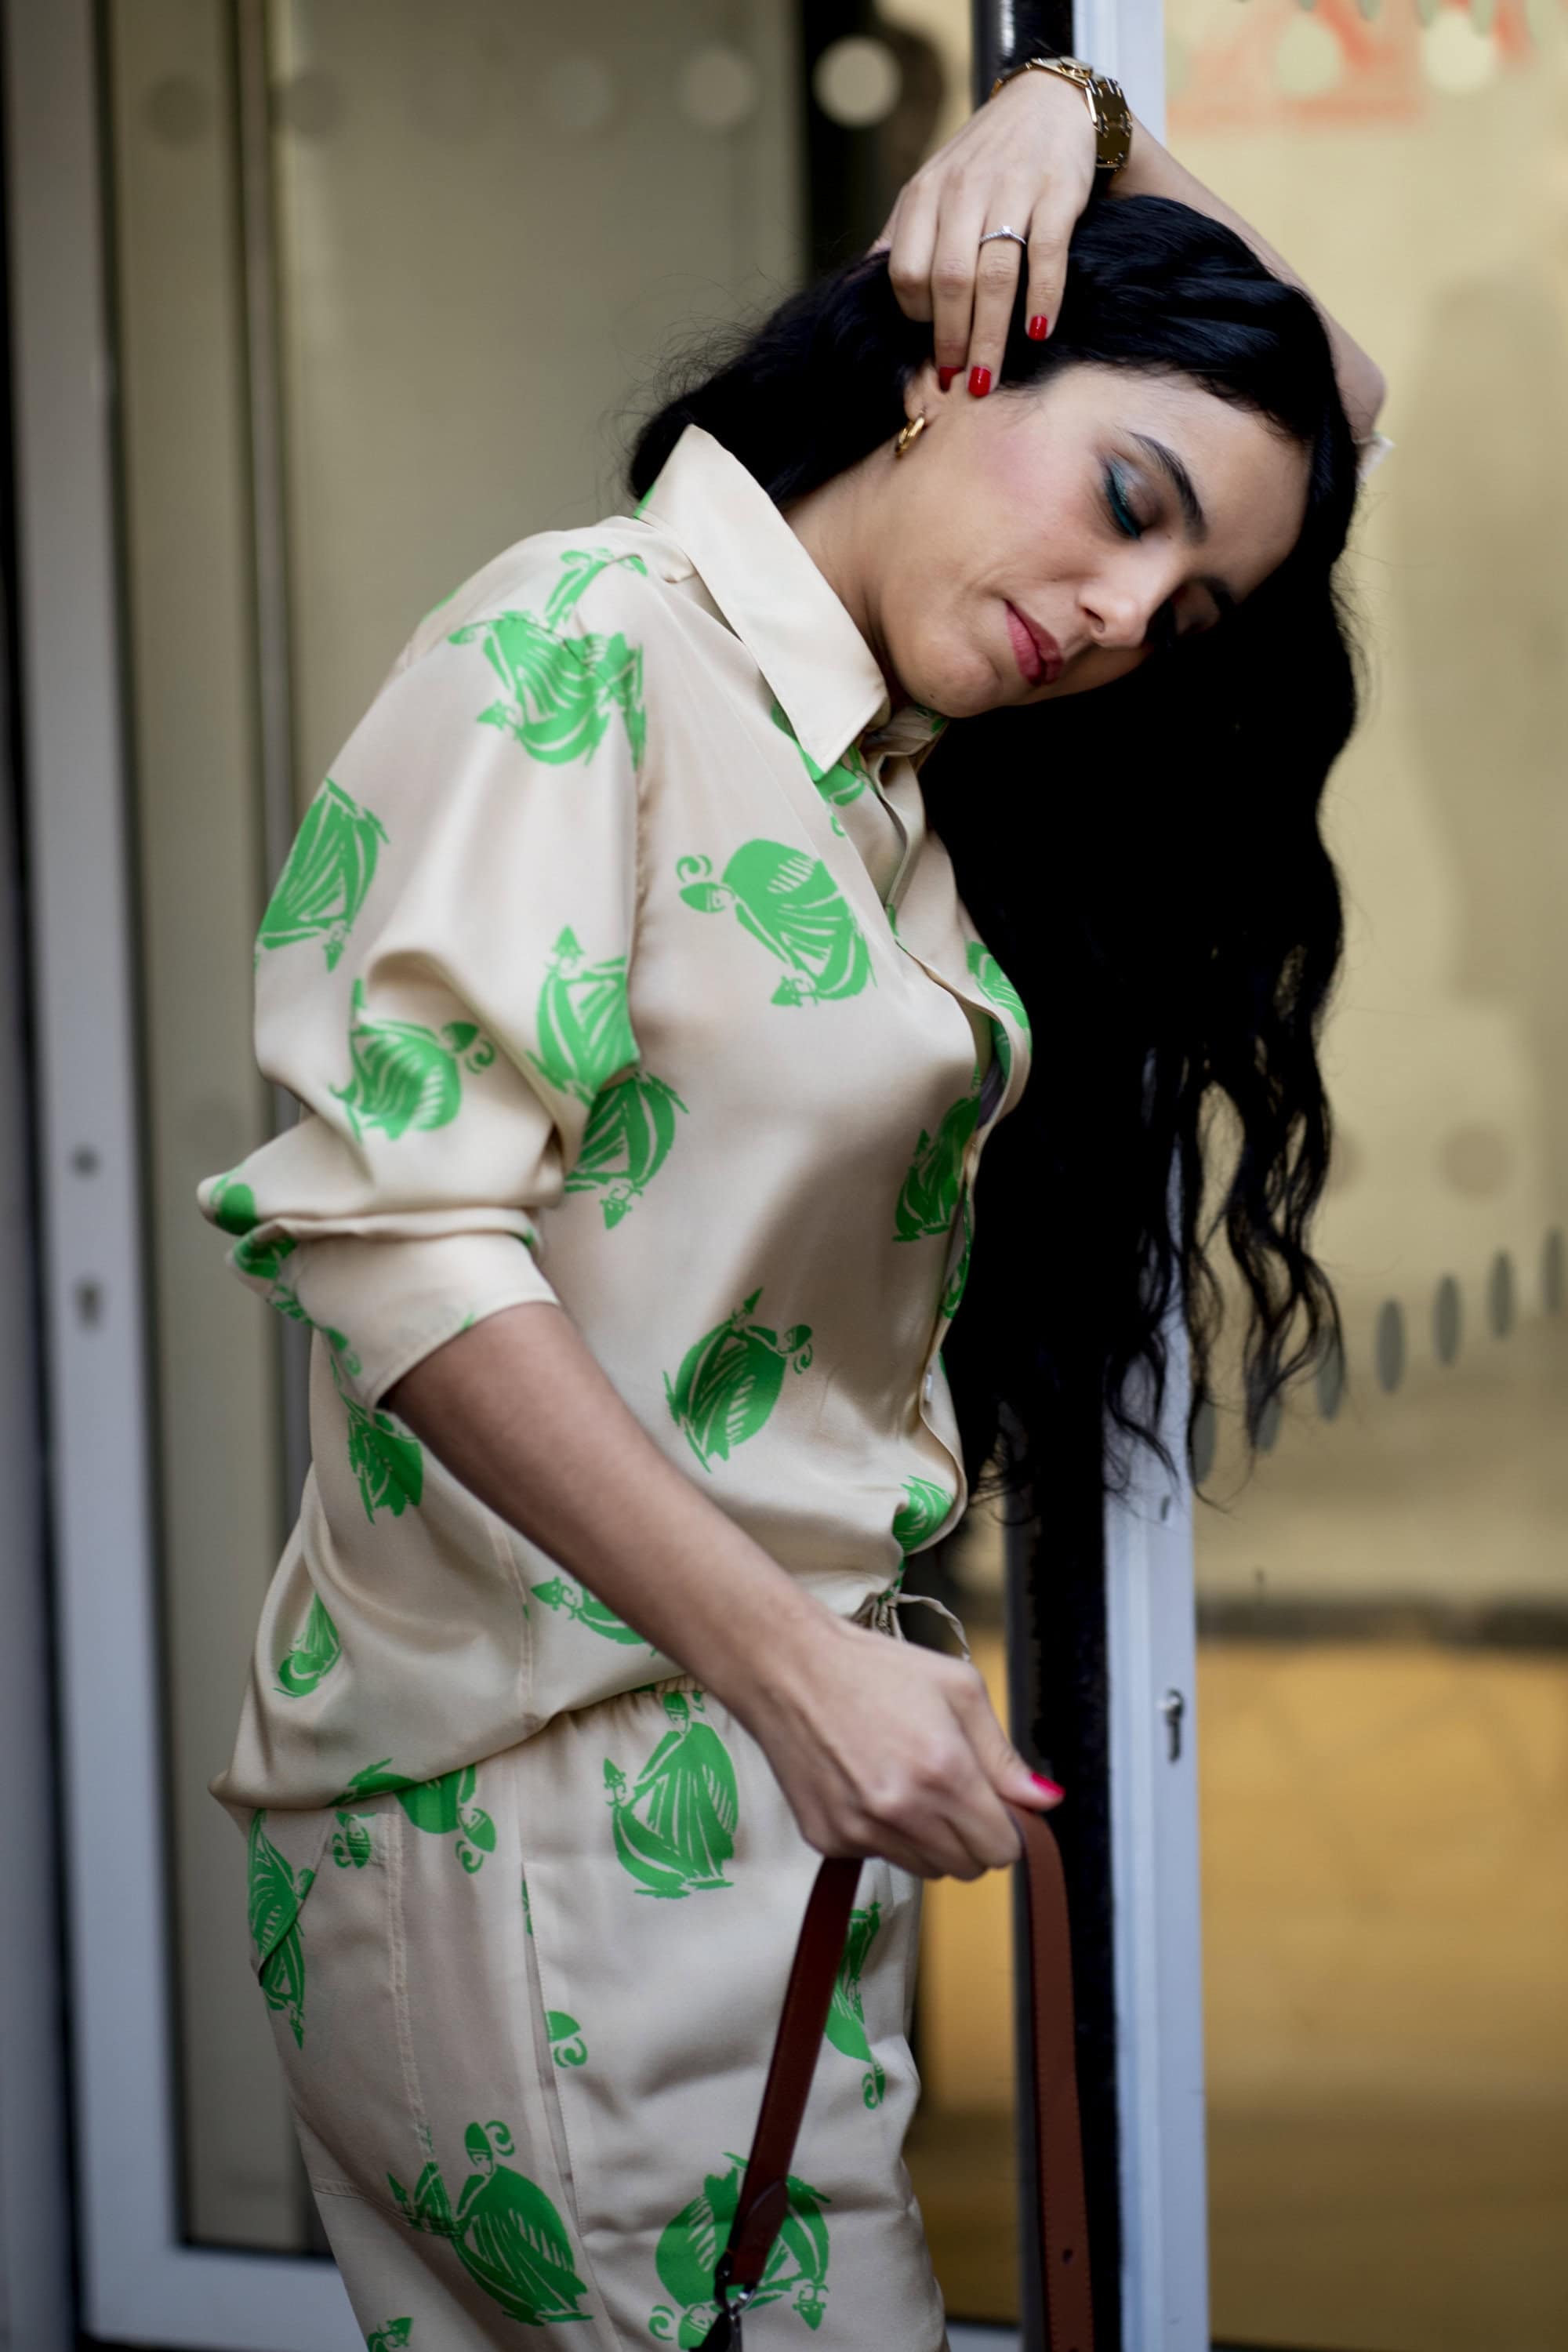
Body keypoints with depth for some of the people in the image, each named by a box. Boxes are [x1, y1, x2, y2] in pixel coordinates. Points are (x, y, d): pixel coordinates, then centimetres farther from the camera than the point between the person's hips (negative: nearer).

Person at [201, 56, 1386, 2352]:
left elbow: (1328, 391, 26)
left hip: (782, 1762, 8)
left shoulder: (899, 764, 16)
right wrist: (796, 1662, -23)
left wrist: (1080, 123, 8)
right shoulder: (590, 640, -9)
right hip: (554, 1789, -8)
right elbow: (394, 1223, -20)